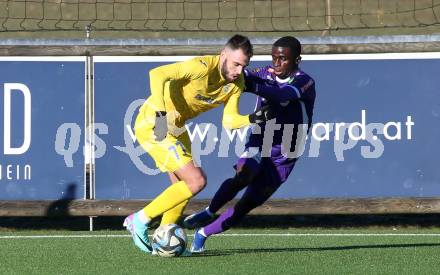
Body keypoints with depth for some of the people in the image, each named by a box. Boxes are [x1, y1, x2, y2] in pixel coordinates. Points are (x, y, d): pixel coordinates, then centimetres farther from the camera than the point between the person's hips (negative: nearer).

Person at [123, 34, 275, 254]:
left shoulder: (236, 83, -2)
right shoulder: (202, 67, -27)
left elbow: (229, 120, -1)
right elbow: (157, 75, -35)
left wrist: (253, 119, -20)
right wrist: (161, 116, -40)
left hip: (175, 127, 9)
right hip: (152, 125, -9)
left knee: (182, 186, 16)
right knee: (196, 181, -14)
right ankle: (140, 221, -5)